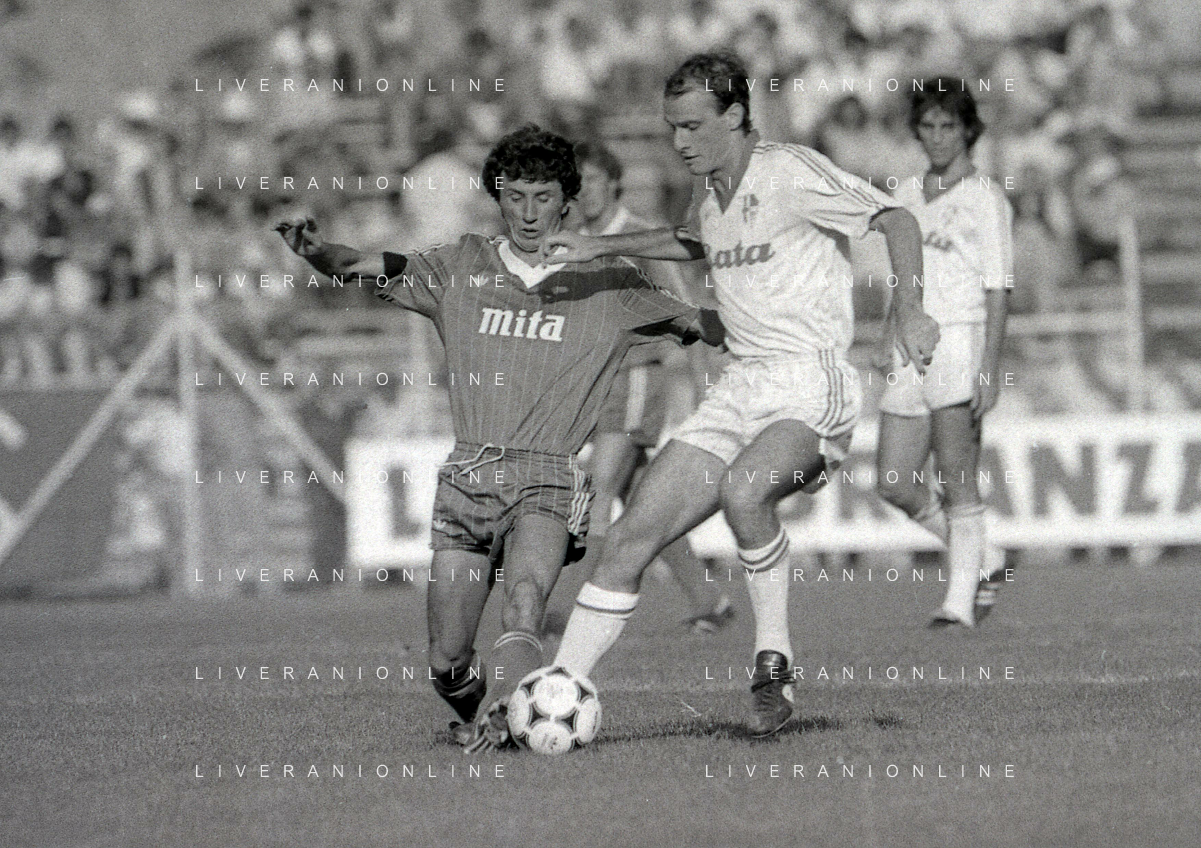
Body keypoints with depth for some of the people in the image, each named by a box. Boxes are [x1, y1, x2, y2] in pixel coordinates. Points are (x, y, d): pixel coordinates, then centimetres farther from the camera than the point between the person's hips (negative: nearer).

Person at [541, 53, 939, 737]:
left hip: (812, 388, -8)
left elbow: (895, 219, -10)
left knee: (742, 487, -38)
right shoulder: (713, 193, 16)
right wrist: (601, 246, 30)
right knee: (629, 540, -2)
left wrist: (910, 310, -23)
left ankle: (774, 661, -23)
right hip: (740, 391, 8)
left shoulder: (791, 172, -8)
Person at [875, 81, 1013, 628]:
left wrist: (988, 371, -15)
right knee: (894, 485, 1)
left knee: (955, 478, -12)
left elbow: (998, 292, -7)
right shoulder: (906, 196, 16)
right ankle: (982, 561, 18)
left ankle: (961, 599, -10)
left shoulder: (986, 200, -2)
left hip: (962, 342, -6)